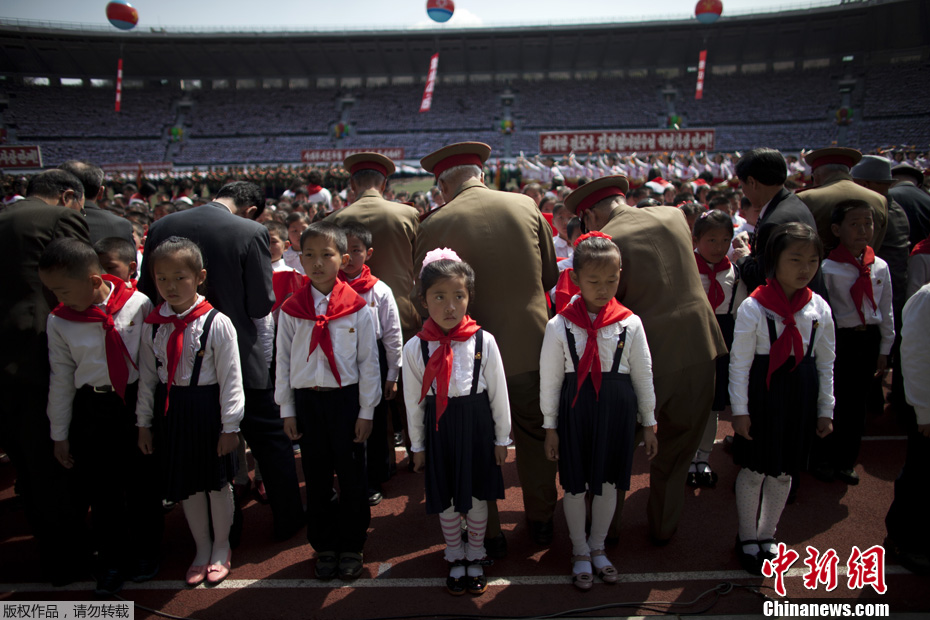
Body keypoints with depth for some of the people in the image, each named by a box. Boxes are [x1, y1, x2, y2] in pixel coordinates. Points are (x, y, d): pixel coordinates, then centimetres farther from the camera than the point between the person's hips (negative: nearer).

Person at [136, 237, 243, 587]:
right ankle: (202, 548, 37)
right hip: (170, 410, 4)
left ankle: (221, 547, 35)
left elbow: (231, 377, -11)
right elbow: (147, 377, 7)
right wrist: (143, 422, 9)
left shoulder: (216, 324, -14)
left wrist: (230, 425, -10)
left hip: (208, 407, -4)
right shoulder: (152, 325, -1)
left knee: (217, 481, 12)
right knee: (185, 485, 16)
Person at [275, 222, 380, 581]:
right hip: (307, 400, 2)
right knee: (316, 477, 12)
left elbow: (368, 361, -2)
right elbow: (283, 362, 6)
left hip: (346, 397, -2)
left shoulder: (357, 308, -5)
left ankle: (351, 546, 26)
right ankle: (324, 547, 29)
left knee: (351, 475, 7)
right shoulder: (291, 310, 0)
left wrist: (366, 411, -3)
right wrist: (287, 410, 5)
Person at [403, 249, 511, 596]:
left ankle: (475, 557, 40)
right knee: (445, 499, 16)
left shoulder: (483, 342, -12)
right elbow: (413, 401, 0)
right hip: (439, 427, 1)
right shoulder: (415, 347, -10)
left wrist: (501, 438, 3)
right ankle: (455, 558, 41)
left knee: (477, 496, 16)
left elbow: (499, 394, -2)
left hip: (477, 425, 0)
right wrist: (417, 445, 6)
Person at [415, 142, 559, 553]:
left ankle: (489, 533, 31)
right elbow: (550, 276, 6)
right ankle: (541, 520, 38)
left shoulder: (435, 225, -13)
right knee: (535, 435, 21)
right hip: (532, 346, 3)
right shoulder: (526, 207, -3)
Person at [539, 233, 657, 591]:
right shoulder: (560, 326, -10)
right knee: (575, 485, 12)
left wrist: (648, 424, 8)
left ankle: (597, 547, 40)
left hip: (617, 411, 2)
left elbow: (643, 376, 4)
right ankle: (580, 552, 35)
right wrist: (550, 427, 1)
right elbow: (549, 380, -3)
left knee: (608, 483, 16)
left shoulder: (629, 323, -6)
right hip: (575, 410, -1)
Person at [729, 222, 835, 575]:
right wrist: (740, 410, -10)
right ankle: (747, 537, 28)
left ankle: (767, 534, 35)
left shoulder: (819, 309, 1)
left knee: (784, 471, 15)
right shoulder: (753, 307, -12)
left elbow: (826, 363, 8)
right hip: (762, 393, -4)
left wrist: (825, 409, 9)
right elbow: (739, 362, -10)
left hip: (800, 398, 4)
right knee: (754, 470, 7)